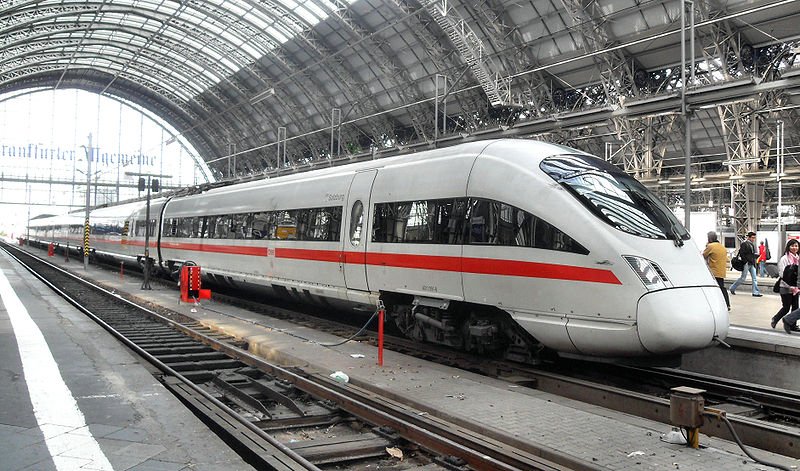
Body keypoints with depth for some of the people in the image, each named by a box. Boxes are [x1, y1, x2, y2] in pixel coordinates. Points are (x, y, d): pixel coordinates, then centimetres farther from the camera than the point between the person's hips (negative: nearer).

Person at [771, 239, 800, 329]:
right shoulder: (784, 259, -10)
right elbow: (782, 274, -14)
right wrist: (790, 286, -18)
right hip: (786, 288, -5)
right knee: (786, 308, 0)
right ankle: (775, 319, 23)